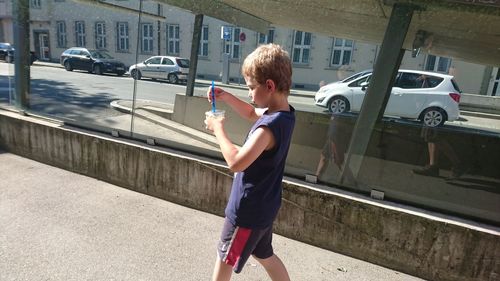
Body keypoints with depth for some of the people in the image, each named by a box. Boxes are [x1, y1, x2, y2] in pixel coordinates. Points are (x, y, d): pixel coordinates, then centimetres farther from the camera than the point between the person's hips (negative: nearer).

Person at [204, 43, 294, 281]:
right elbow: (251, 113, 18)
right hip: (262, 205, 9)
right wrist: (226, 97, 4)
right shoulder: (284, 113, 0)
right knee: (265, 255, 28)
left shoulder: (270, 126, -31)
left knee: (225, 260, 17)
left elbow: (236, 162, -34)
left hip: (248, 210, -9)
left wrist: (218, 129, -20)